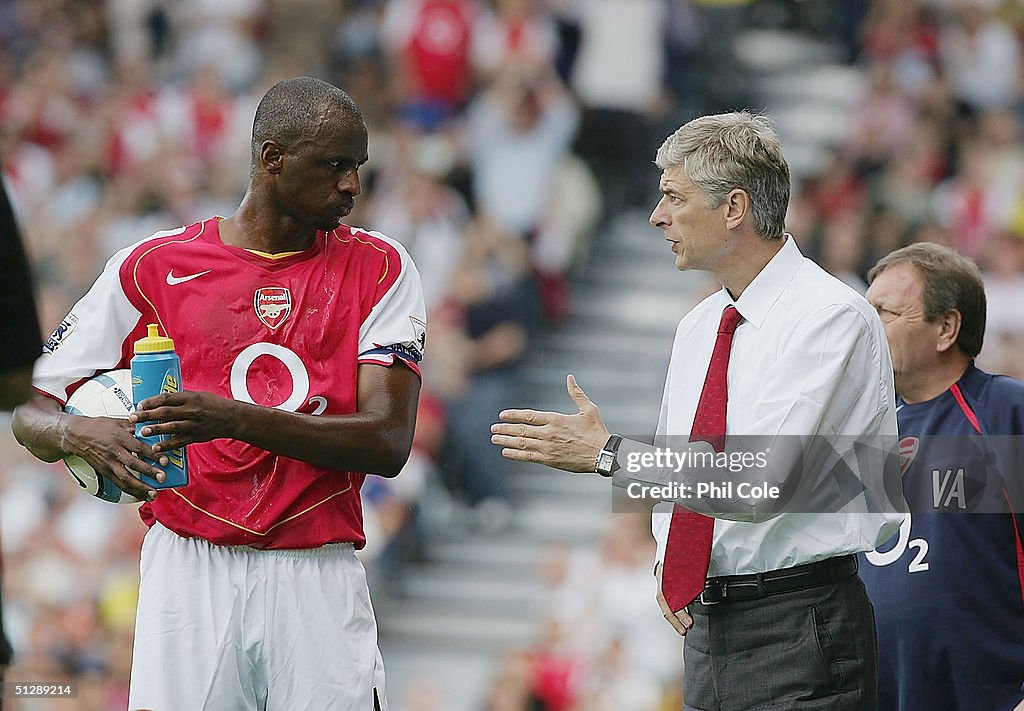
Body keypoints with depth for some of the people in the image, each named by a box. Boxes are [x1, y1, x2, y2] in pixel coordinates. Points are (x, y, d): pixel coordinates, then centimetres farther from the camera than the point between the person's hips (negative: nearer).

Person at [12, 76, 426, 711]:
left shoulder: (379, 269, 4)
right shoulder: (153, 266, 4)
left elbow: (389, 444, -8)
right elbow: (29, 411, 6)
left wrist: (236, 419, -21)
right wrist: (80, 434, -20)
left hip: (319, 579, 0)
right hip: (189, 572, 0)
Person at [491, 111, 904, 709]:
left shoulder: (833, 318, -13)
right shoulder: (699, 327, 14)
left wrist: (608, 452, -20)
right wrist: (667, 568, 3)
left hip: (800, 636, -7)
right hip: (705, 628, 7)